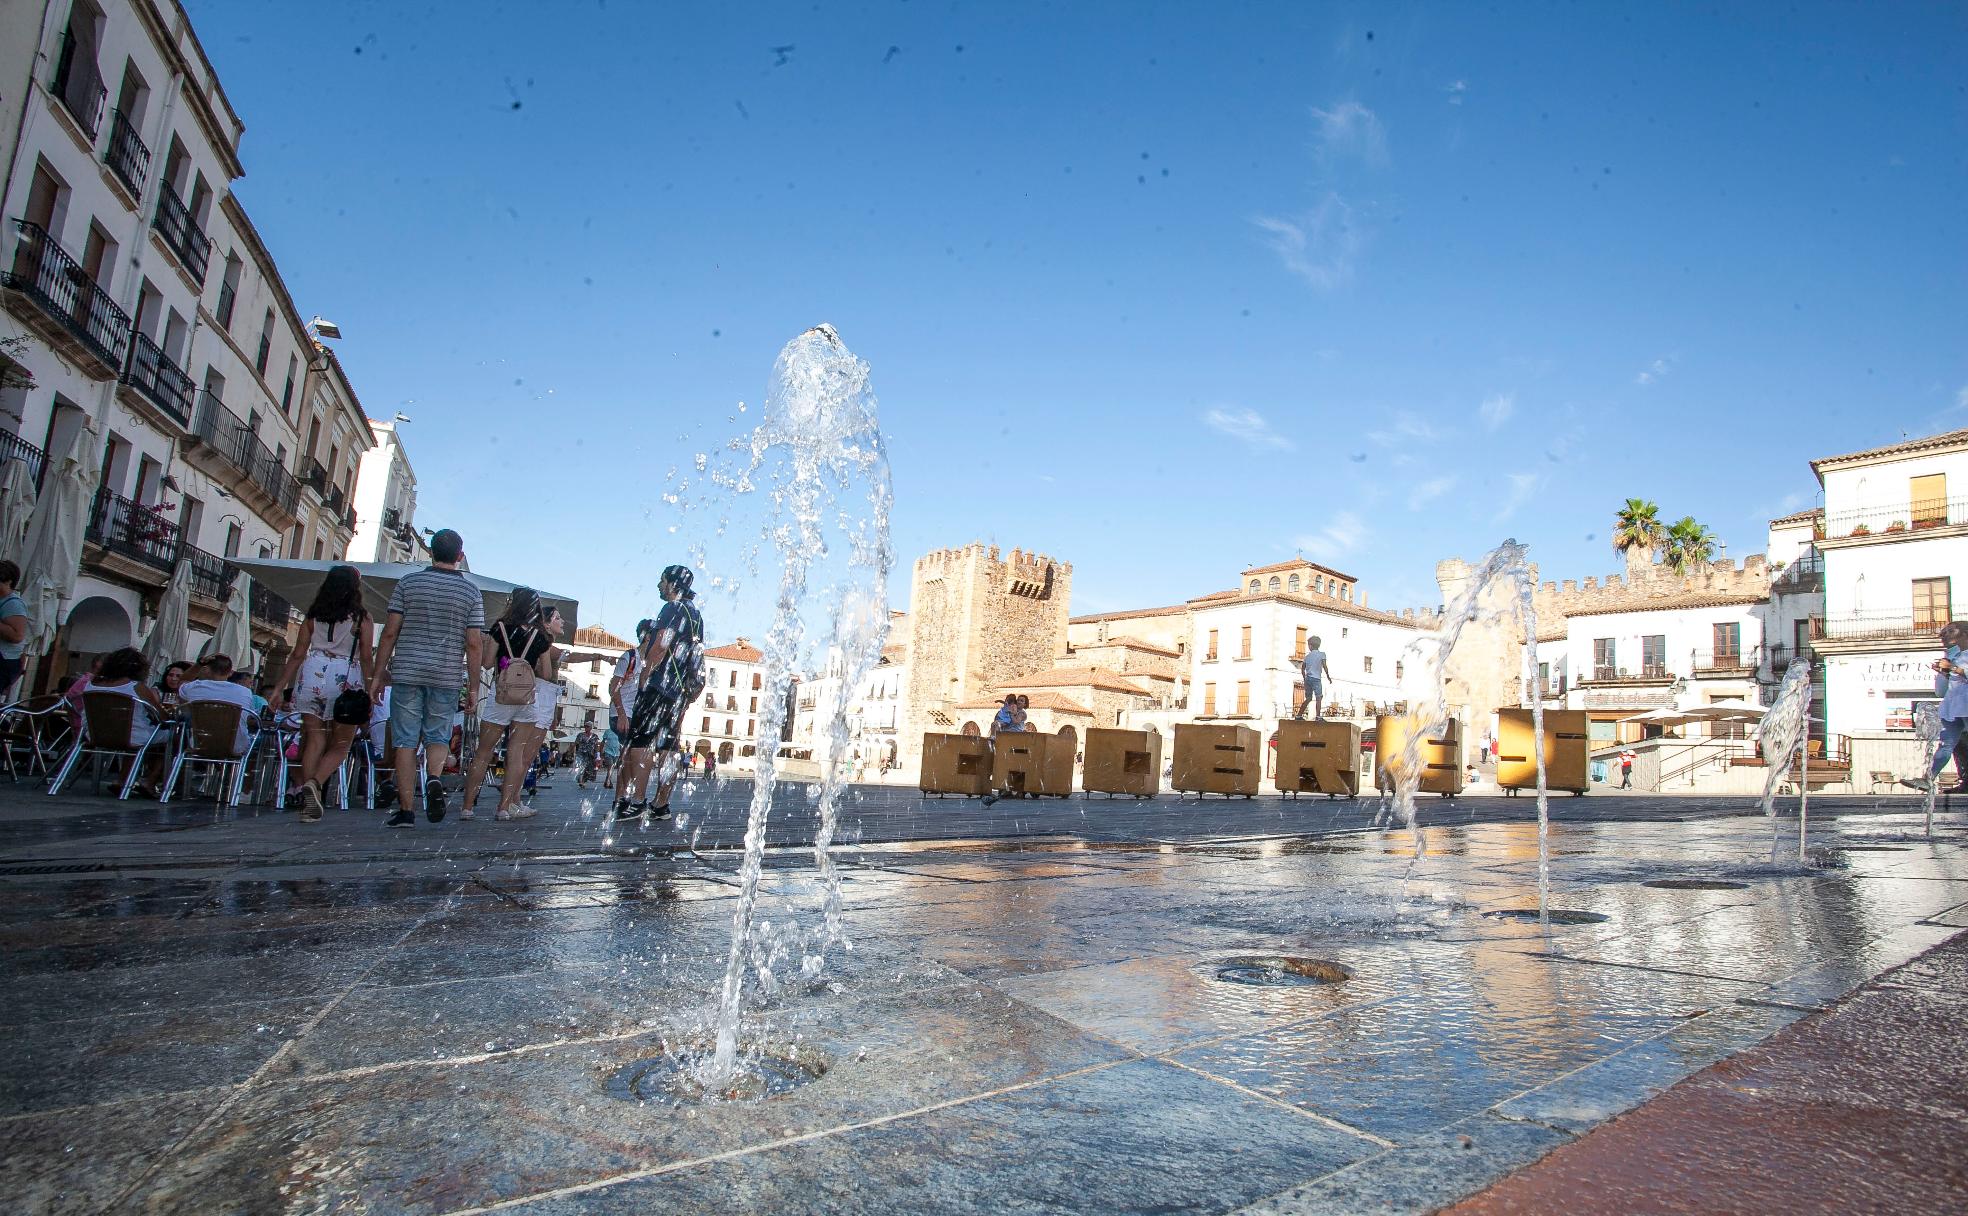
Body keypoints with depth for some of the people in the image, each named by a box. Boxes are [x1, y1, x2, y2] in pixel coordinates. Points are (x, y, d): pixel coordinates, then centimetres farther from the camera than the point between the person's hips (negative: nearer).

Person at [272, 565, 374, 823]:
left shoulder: (313, 614, 11)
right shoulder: (361, 617, 0)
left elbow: (298, 654, 10)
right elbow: (366, 658, -4)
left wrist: (281, 687, 14)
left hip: (313, 675, 3)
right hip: (346, 680, -3)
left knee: (314, 741, 8)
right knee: (340, 746, 5)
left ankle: (308, 802, 4)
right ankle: (314, 783, -20)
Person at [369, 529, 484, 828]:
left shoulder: (408, 583, 2)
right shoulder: (470, 591, 2)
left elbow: (390, 632, 0)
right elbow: (473, 644, -1)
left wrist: (378, 673, 7)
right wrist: (473, 684, 5)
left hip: (407, 672, 0)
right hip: (448, 676, 0)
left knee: (406, 741, 4)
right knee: (438, 736, 13)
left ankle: (405, 810, 3)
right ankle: (434, 779, -15)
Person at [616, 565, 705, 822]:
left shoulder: (674, 608, -7)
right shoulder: (696, 614, 21)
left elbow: (661, 645, -16)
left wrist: (644, 674, -10)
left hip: (659, 685, -9)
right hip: (680, 690, 9)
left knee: (640, 742, -10)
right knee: (668, 747, 7)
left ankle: (637, 802, -16)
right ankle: (661, 805, 9)